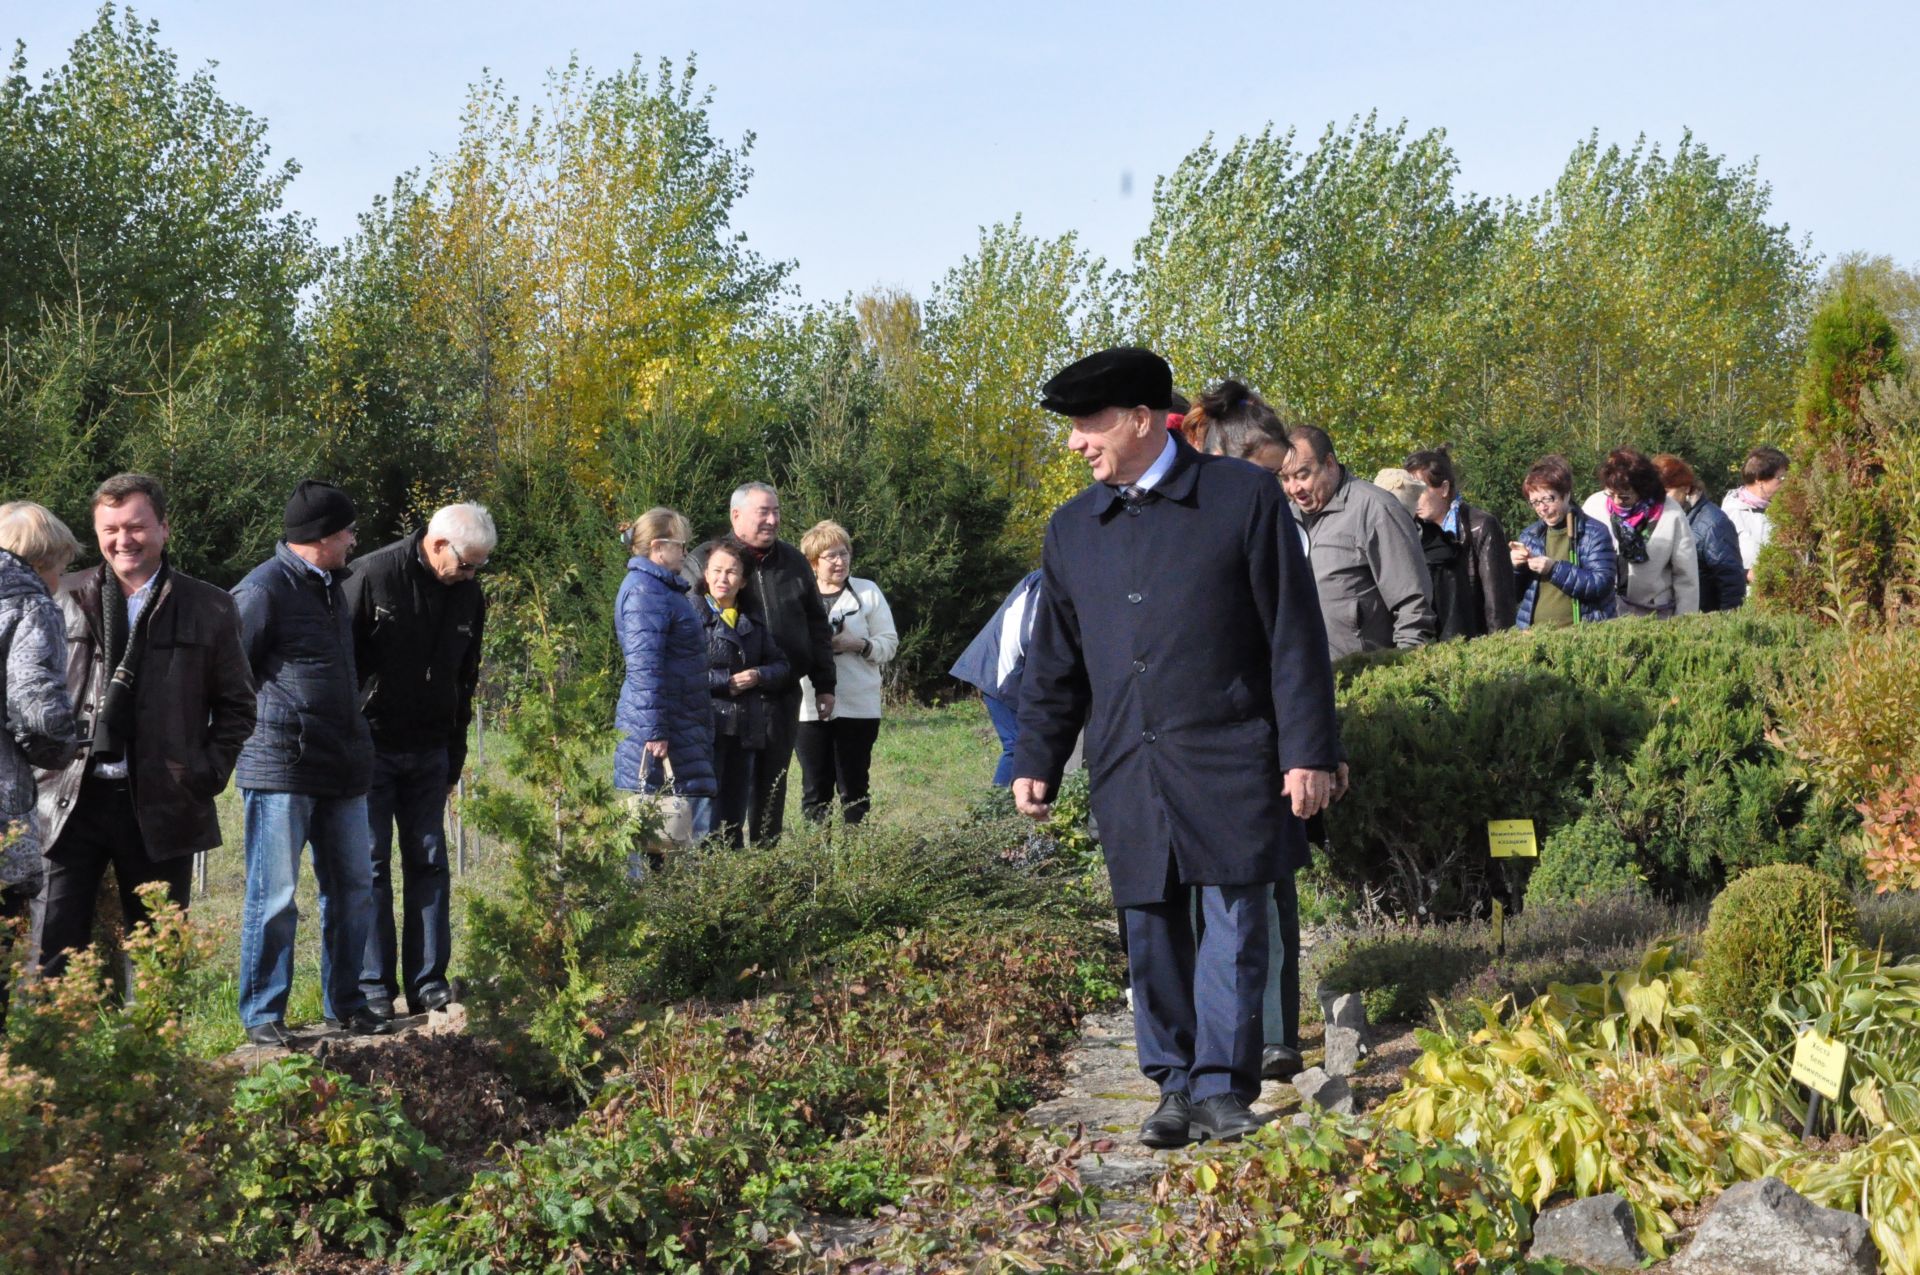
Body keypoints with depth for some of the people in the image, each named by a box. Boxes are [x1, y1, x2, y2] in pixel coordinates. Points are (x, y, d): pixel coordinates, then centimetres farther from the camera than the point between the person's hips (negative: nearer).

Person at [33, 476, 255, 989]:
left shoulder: (210, 609, 5)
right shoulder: (64, 598, 7)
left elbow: (236, 706, 10)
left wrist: (206, 775, -1)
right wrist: (45, 766, 1)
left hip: (162, 807, 0)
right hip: (71, 800, 0)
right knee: (51, 951, -2)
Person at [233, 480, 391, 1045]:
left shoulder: (332, 586, 18)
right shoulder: (263, 589, -11)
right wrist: (264, 729, -7)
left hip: (342, 765, 9)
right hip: (281, 766, -8)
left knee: (353, 887, 12)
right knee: (274, 895, -3)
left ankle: (345, 1002, 23)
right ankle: (262, 1014, 6)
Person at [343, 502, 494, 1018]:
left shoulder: (468, 595, 5)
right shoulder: (373, 576, -12)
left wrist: (454, 757, 13)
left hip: (429, 752, 5)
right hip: (370, 747, -5)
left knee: (430, 864, 5)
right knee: (370, 864, -2)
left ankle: (428, 984, 10)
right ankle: (372, 987, 3)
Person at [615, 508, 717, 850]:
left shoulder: (661, 588, 20)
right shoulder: (645, 591, -14)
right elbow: (644, 665, -21)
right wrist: (654, 731, -23)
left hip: (681, 727, 10)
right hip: (657, 728, -10)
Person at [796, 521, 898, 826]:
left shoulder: (868, 592, 7)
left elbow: (889, 642, 5)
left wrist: (859, 645, -13)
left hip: (857, 707, 0)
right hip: (808, 707, 1)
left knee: (854, 786, 2)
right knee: (815, 788, 3)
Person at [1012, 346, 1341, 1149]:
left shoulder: (1244, 498, -2)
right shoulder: (1073, 529, 12)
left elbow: (1293, 634, -2)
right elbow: (1054, 659, 18)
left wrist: (1308, 751, -5)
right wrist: (1036, 760, 12)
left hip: (1229, 760, -4)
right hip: (1127, 772, 4)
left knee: (1233, 926, -3)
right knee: (1150, 933, 6)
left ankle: (1222, 1087, 4)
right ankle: (1173, 1086, 16)